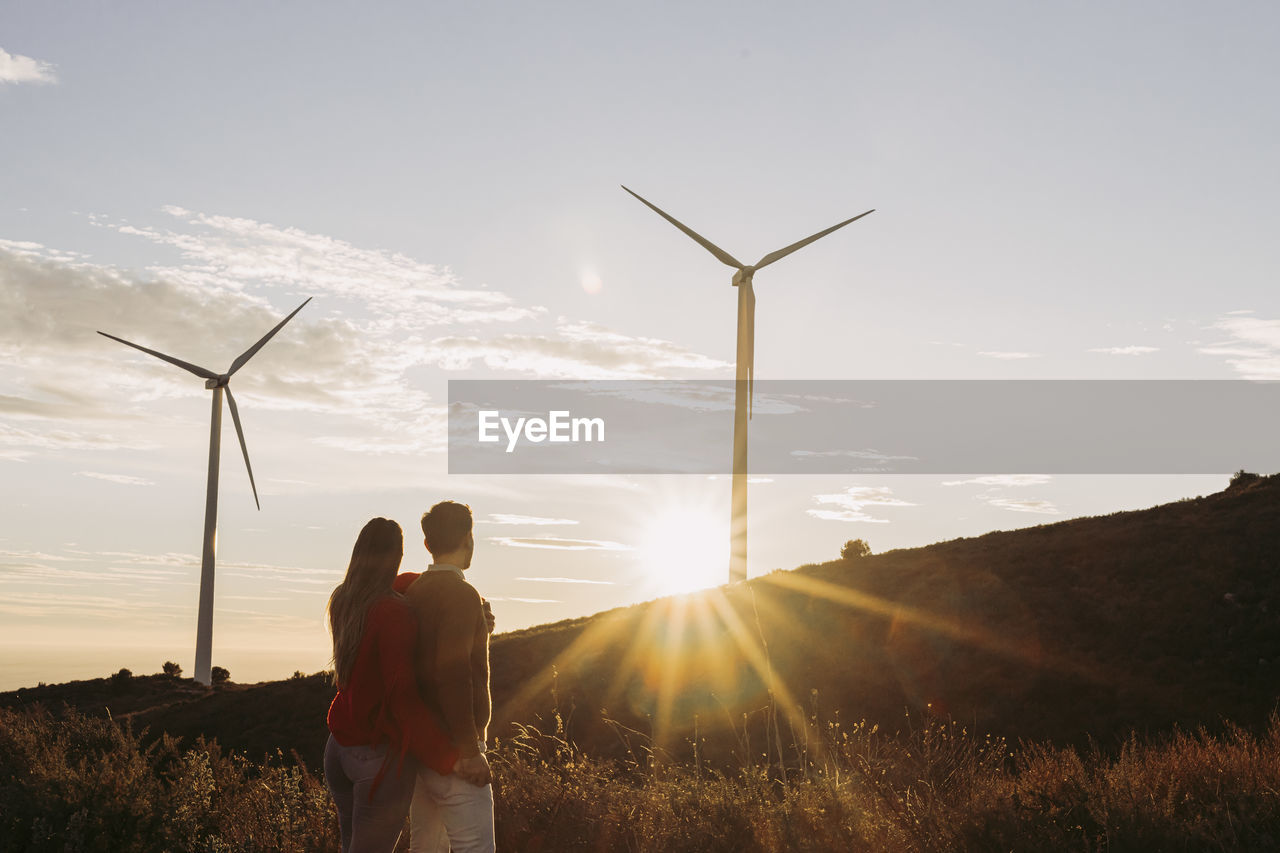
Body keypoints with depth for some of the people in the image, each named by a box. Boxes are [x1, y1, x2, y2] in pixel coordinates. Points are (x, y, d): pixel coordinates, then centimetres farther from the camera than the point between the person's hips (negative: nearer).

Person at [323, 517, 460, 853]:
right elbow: (402, 696, -24)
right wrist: (448, 756, -17)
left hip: (340, 747, 8)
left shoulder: (342, 601, 3)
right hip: (380, 756, -8)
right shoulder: (392, 613, -21)